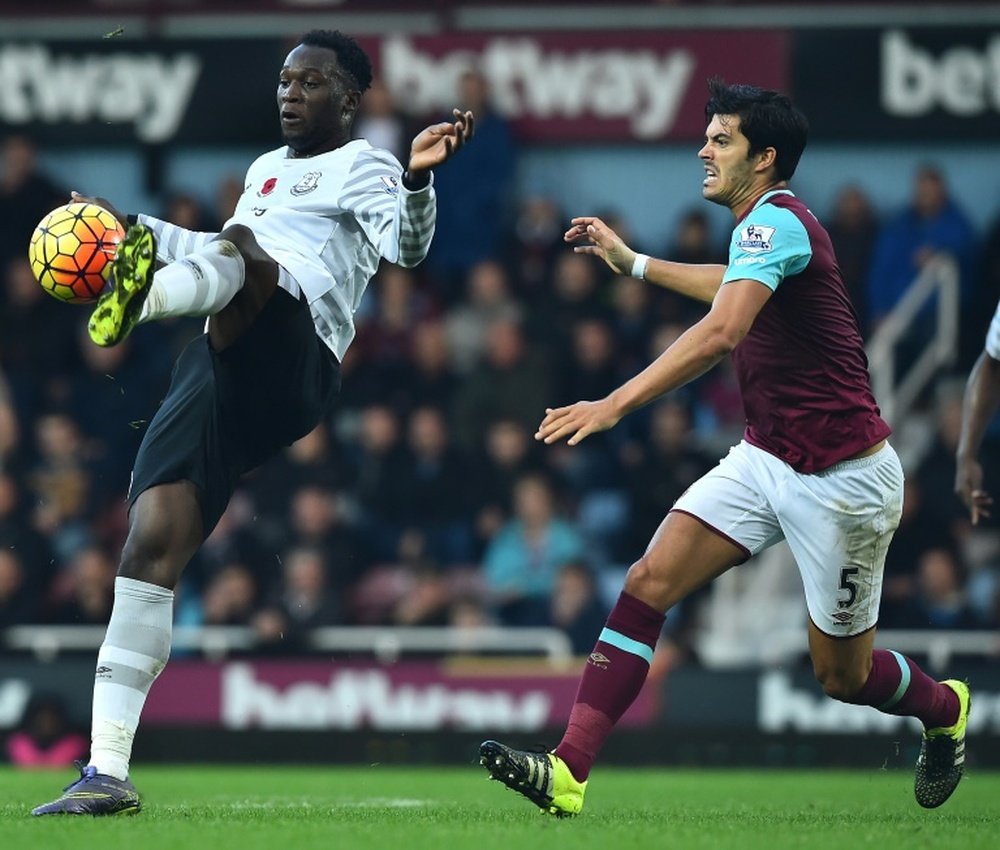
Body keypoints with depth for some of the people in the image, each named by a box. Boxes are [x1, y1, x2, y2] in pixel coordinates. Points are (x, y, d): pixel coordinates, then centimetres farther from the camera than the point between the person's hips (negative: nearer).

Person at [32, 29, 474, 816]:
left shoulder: (362, 167, 10)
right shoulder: (267, 169, 34)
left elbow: (405, 245, -11)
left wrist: (419, 176, -31)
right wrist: (138, 230, 47)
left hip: (290, 365, -7)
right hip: (215, 380, 7)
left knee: (240, 249, -37)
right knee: (149, 548, -8)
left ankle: (141, 296, -75)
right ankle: (107, 772, -9)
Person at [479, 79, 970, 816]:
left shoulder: (776, 218, -21)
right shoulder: (767, 224, 9)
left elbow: (722, 332, -37)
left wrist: (616, 404, -43)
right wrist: (633, 261, 37)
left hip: (840, 478, -9)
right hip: (765, 459, 9)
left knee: (842, 675, 4)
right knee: (648, 582, -11)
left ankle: (945, 709, 38)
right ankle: (568, 770, -19)